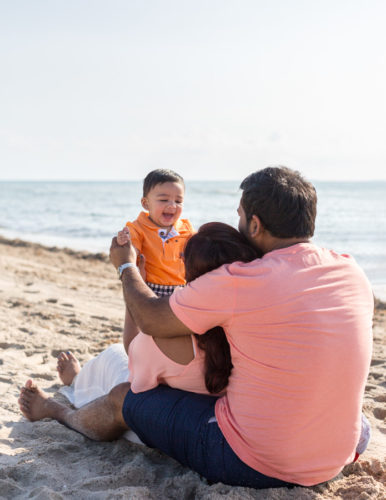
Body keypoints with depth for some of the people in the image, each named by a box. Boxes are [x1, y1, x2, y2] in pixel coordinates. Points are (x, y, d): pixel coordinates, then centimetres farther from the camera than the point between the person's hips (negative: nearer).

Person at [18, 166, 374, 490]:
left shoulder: (238, 283, -23)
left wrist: (126, 265, 13)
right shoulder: (354, 274, -4)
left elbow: (149, 319, -8)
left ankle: (55, 410, 47)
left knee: (121, 400, 15)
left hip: (253, 465, -6)